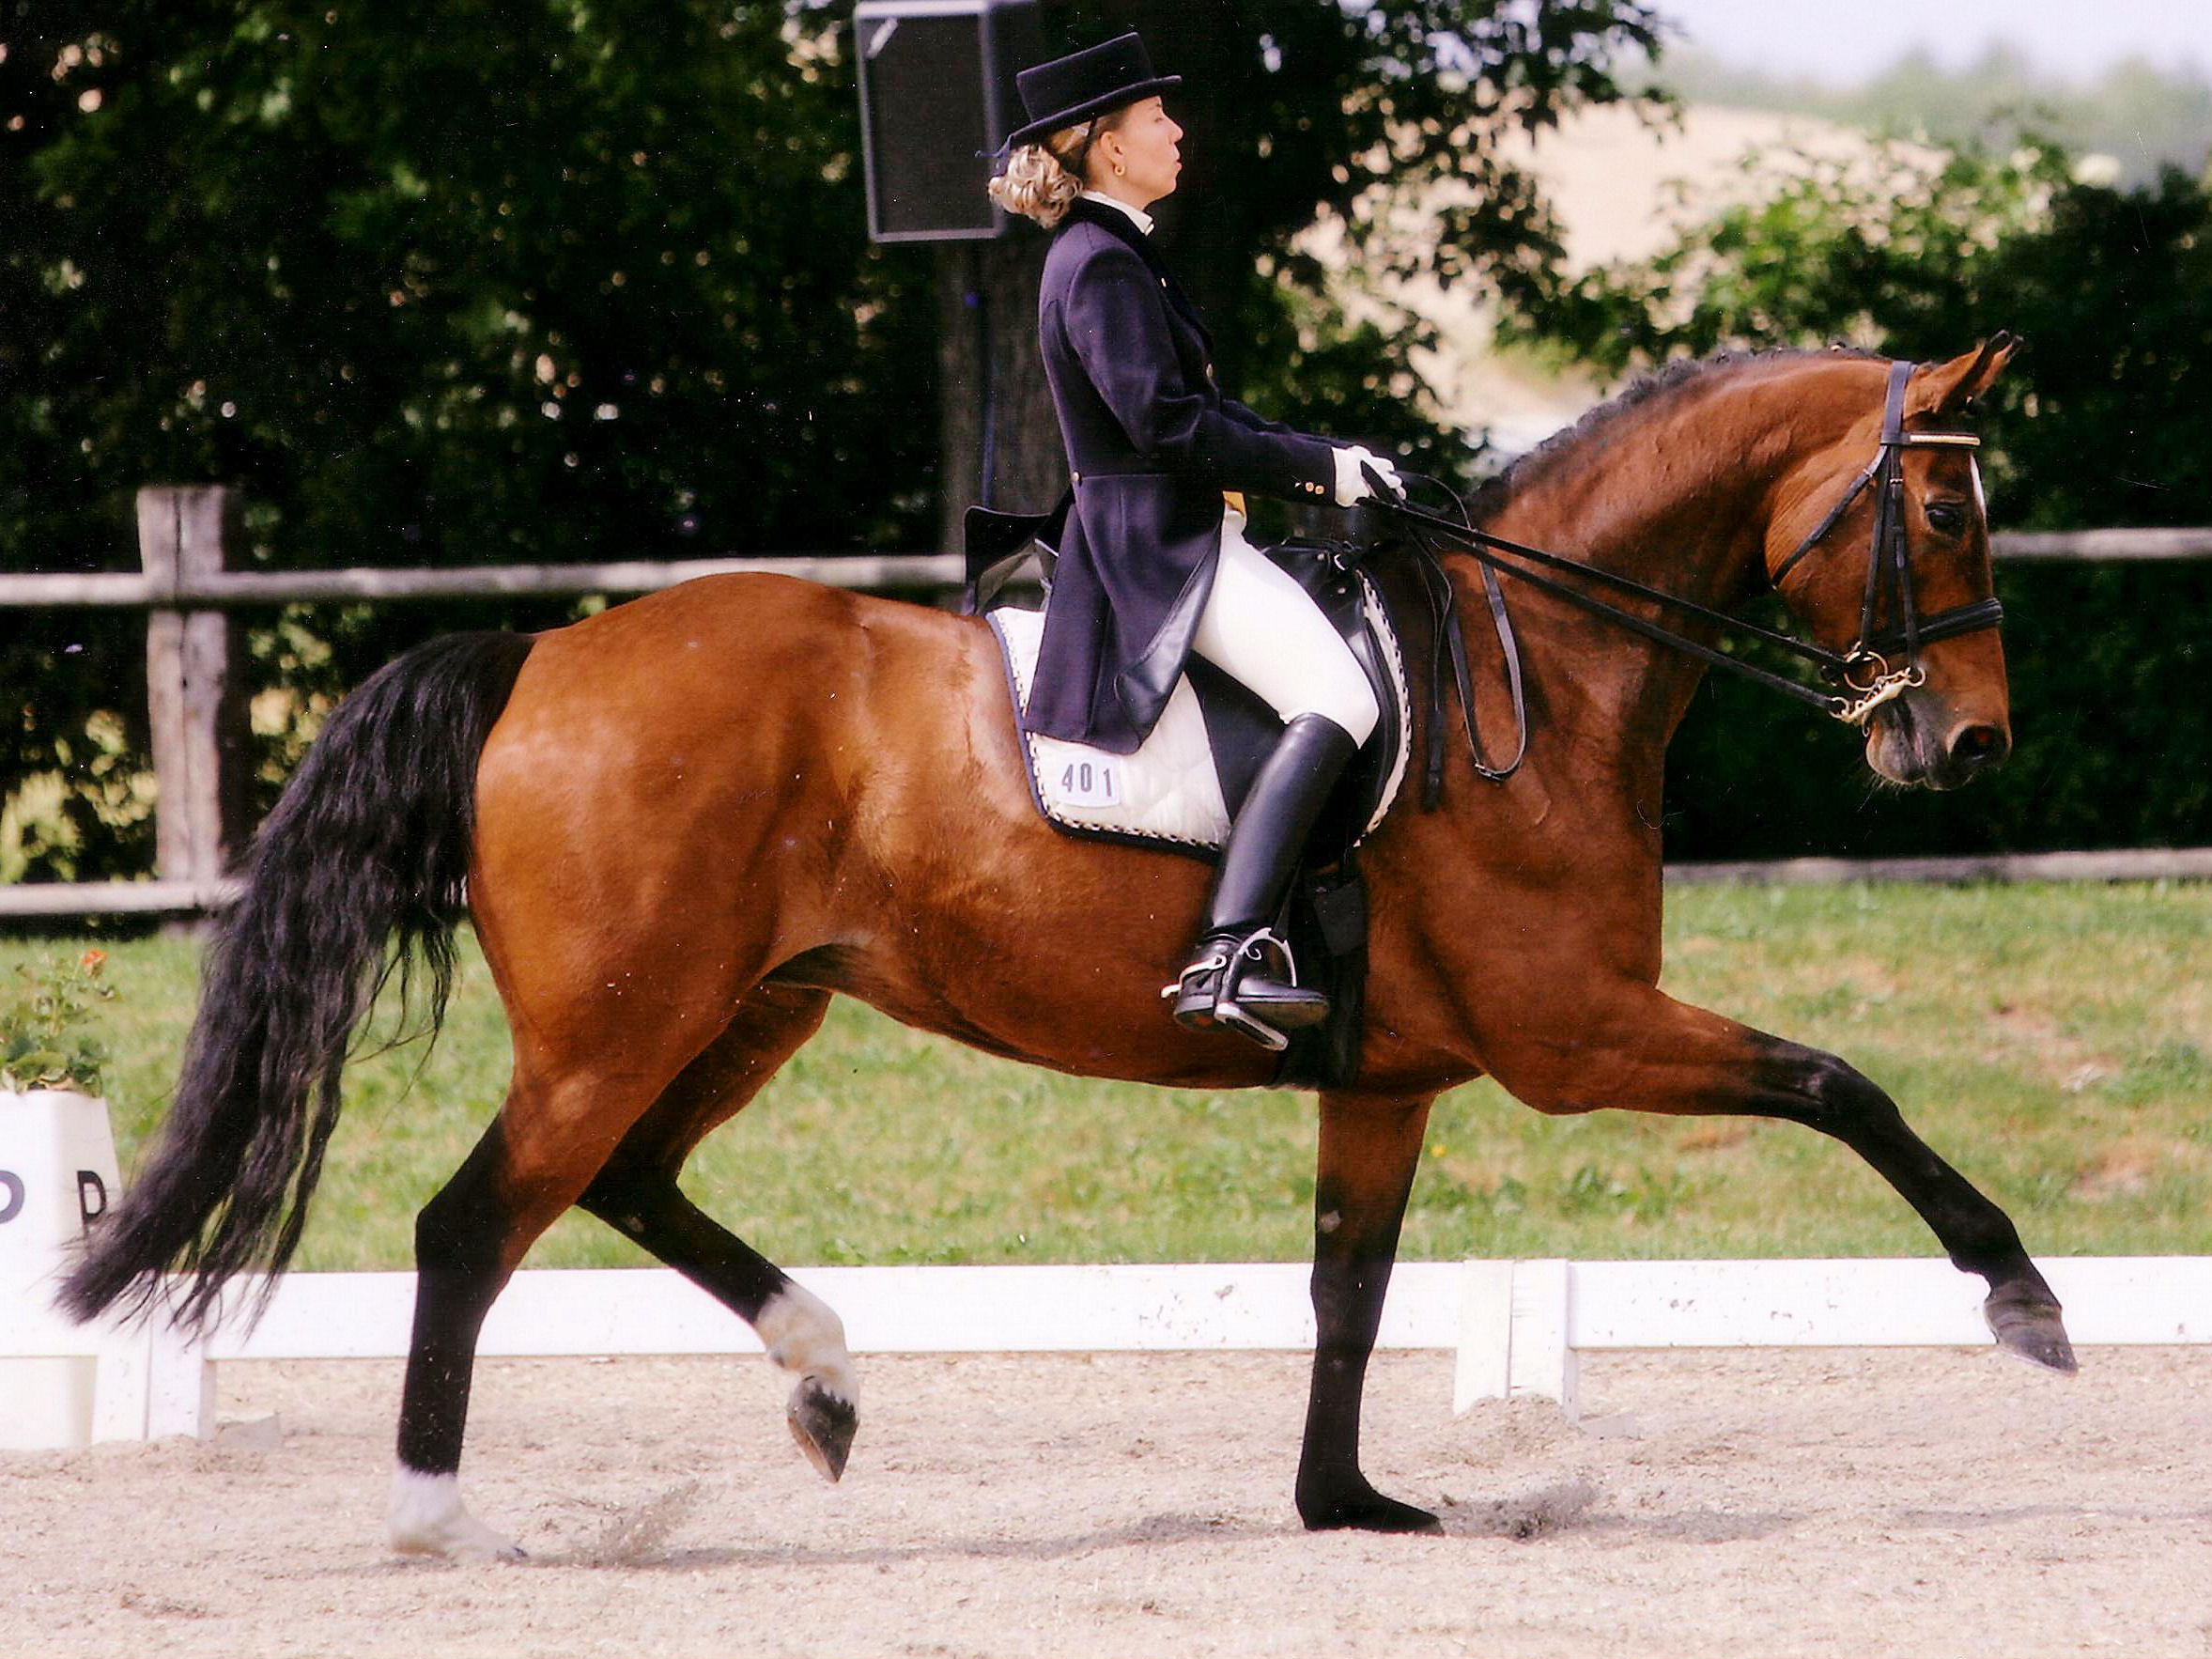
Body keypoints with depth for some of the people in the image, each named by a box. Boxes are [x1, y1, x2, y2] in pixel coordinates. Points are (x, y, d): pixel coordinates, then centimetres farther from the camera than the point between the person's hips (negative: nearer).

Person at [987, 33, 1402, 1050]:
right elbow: (1166, 423, -23)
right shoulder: (1101, 267, -15)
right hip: (1155, 549, -11)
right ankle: (1229, 955, -37)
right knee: (1338, 697, -26)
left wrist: (1318, 460, 11)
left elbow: (1195, 408, 22)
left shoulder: (1114, 256, 18)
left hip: (1185, 537, 11)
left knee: (1356, 641, 20)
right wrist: (1317, 469, -15)